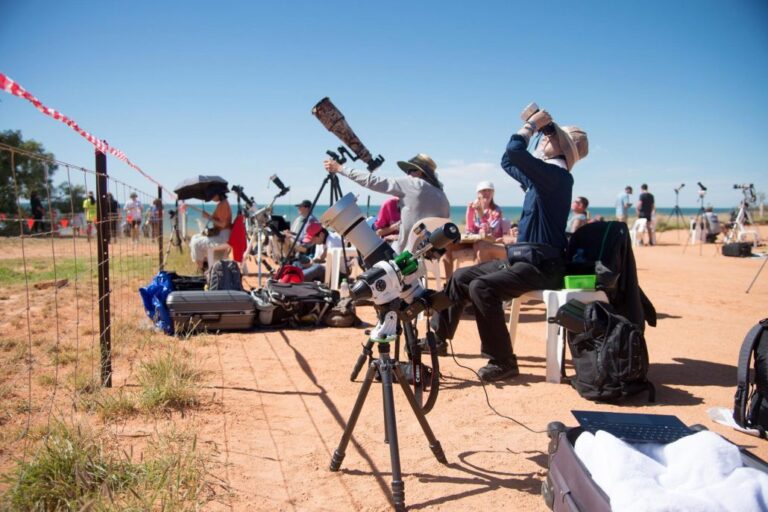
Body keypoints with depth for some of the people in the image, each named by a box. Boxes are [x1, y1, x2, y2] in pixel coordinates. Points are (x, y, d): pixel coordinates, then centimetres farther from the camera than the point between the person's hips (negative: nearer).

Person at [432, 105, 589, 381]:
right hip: (520, 257, 10)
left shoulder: (558, 175, -15)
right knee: (461, 277, 8)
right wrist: (534, 126, 19)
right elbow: (508, 161, 29)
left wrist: (532, 124, -11)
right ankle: (438, 336, 21)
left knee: (481, 287, -29)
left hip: (541, 264, -10)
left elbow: (515, 151, -28)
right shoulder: (541, 175, 15)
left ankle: (503, 362, -18)